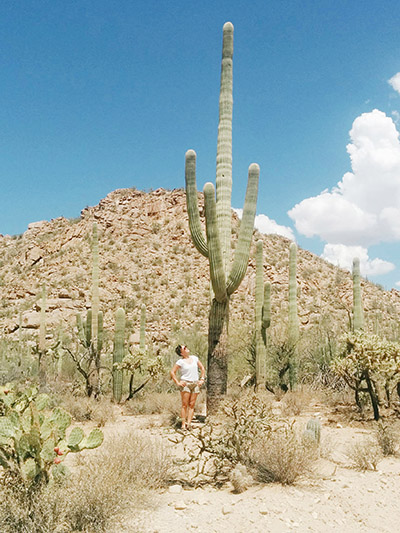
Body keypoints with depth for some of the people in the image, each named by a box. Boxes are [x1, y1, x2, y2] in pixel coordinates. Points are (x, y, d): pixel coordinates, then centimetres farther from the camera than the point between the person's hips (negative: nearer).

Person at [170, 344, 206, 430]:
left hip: (195, 384, 4)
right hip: (185, 384, -4)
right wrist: (178, 383, -7)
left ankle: (189, 423, -4)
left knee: (192, 405, -2)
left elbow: (202, 368, 17)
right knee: (184, 404, -6)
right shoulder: (180, 362, -2)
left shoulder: (194, 358, 11)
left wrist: (202, 379, 8)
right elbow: (172, 372, -1)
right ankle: (183, 424, -5)